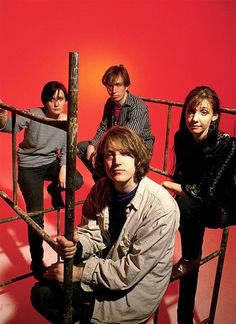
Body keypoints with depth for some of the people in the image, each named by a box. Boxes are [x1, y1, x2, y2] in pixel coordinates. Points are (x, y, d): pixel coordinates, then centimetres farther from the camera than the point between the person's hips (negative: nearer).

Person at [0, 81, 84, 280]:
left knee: (77, 182, -23)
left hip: (51, 162, 4)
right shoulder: (34, 115, -20)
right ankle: (37, 262, 15)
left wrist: (63, 168, -17)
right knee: (36, 215, -5)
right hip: (29, 166, -4)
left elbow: (66, 150, -1)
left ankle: (54, 190, 15)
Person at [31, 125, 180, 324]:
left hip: (137, 288, -5)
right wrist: (75, 245, -24)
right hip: (103, 267, 5)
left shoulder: (162, 207, -28)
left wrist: (79, 272, -19)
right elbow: (92, 235, -1)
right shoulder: (101, 189, -8)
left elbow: (132, 271, -24)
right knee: (41, 294, -2)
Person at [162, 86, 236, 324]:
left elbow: (206, 193, -29)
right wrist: (176, 186, -21)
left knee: (186, 205, -33)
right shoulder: (182, 137, -9)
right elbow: (180, 175, 3)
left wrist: (166, 185, -17)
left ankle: (190, 259, -1)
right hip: (194, 205, 6)